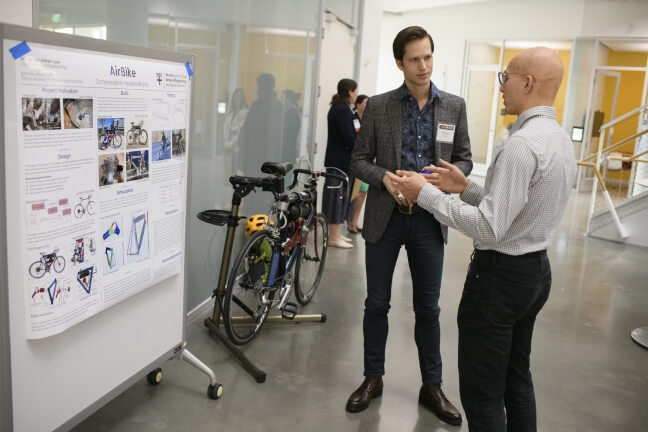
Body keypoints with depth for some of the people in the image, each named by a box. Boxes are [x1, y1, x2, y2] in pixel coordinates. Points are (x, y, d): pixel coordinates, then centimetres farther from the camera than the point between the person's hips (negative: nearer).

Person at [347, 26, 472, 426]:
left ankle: (432, 385, 28)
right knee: (377, 303, 10)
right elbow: (359, 160, 0)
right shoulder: (378, 106, -2)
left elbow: (464, 159, 6)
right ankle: (373, 378, 29)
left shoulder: (454, 106, 2)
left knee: (428, 307, 11)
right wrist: (385, 178, -19)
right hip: (385, 216, 0)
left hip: (429, 218, 1)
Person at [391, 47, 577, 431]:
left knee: (483, 393, 3)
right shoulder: (562, 140, 8)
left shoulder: (522, 144, -23)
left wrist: (427, 193, -19)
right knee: (517, 379, 23)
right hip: (537, 269, 10)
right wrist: (467, 188, 9)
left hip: (501, 273, -10)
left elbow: (488, 228, -25)